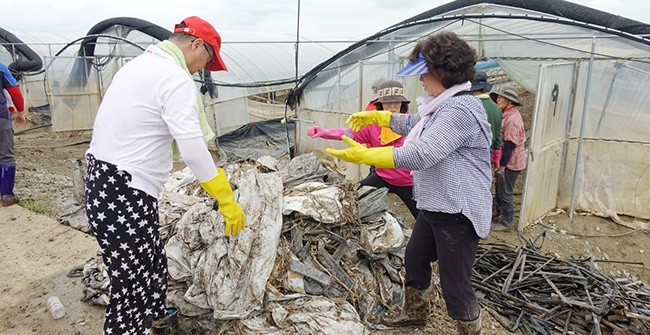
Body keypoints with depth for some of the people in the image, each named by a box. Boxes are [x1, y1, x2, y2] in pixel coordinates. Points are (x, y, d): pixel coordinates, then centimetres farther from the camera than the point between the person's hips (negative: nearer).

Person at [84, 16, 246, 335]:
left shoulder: (139, 64, 13)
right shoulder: (176, 79, -17)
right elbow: (193, 151, -24)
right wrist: (228, 202, -17)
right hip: (125, 200, -10)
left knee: (153, 263, 27)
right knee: (132, 291, 2)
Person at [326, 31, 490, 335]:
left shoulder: (460, 110, -25)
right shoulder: (443, 104, 8)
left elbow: (419, 155, -32)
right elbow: (413, 123, 27)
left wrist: (362, 155, -28)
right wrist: (376, 116, 24)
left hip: (458, 212, -11)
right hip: (435, 206, 11)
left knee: (454, 283, 2)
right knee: (414, 258, 25)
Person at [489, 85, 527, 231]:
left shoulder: (512, 119, -22)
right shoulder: (508, 115, 9)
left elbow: (509, 145, -24)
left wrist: (502, 166, -21)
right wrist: (499, 164, 16)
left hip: (511, 163, -10)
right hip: (507, 161, 10)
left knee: (505, 193, 1)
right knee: (499, 188, 20)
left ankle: (506, 222, 14)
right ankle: (496, 213, 35)